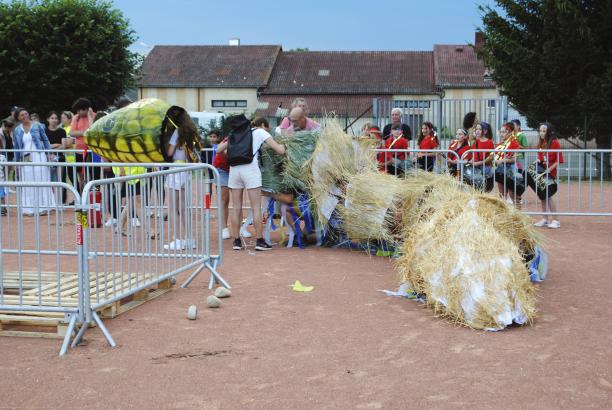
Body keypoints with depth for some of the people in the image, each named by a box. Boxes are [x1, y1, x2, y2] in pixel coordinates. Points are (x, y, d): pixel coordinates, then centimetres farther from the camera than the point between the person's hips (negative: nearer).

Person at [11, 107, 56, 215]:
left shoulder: (37, 126, 2)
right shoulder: (17, 131, 6)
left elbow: (45, 140, 7)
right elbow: (16, 147, 11)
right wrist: (16, 162, 9)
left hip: (39, 157, -2)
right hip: (25, 159, 2)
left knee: (41, 180, -1)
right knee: (28, 183, 4)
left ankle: (42, 207, 4)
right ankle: (29, 209, 11)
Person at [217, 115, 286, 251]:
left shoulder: (237, 133, 24)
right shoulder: (261, 132, 12)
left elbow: (219, 150, 21)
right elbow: (280, 151, 4)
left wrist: (224, 141, 40)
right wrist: (282, 145, 26)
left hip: (234, 169, 4)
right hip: (251, 169, -4)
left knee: (236, 207, 9)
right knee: (256, 207, 2)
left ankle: (237, 241, 13)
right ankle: (259, 241, 3)